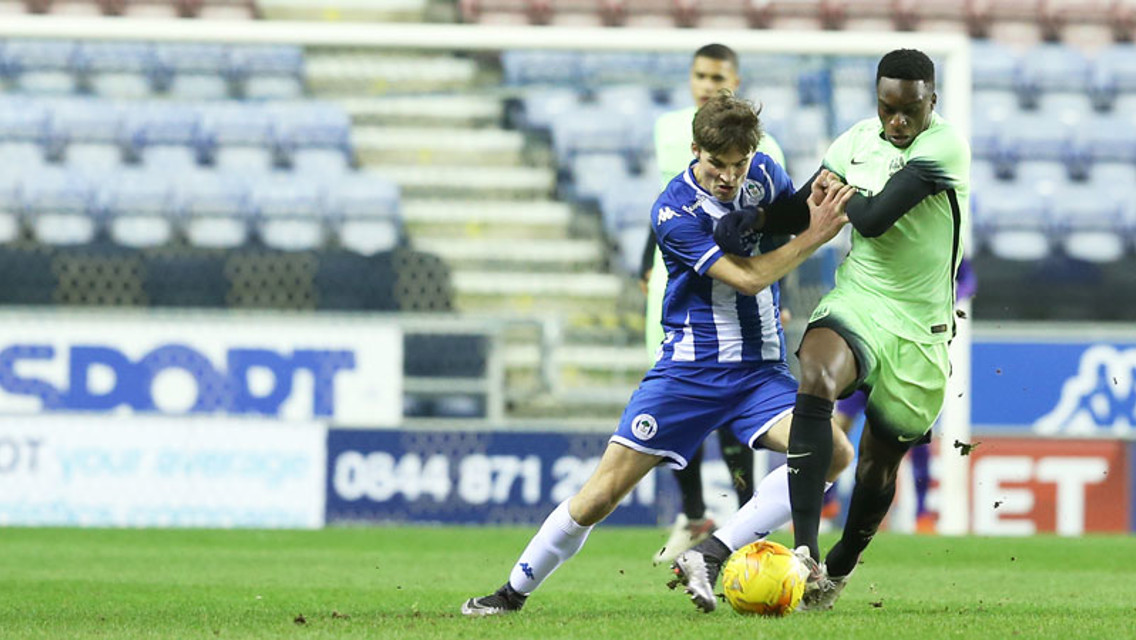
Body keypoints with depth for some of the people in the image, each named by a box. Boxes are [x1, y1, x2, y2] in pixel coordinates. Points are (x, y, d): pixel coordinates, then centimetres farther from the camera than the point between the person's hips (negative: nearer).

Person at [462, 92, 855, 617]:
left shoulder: (763, 173, 1)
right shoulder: (674, 212, -15)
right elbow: (747, 277, -21)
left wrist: (816, 203, -5)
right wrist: (816, 235, -22)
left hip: (761, 370, 4)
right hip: (689, 369, -4)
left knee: (833, 453, -23)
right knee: (603, 491, -8)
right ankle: (515, 590, 10)